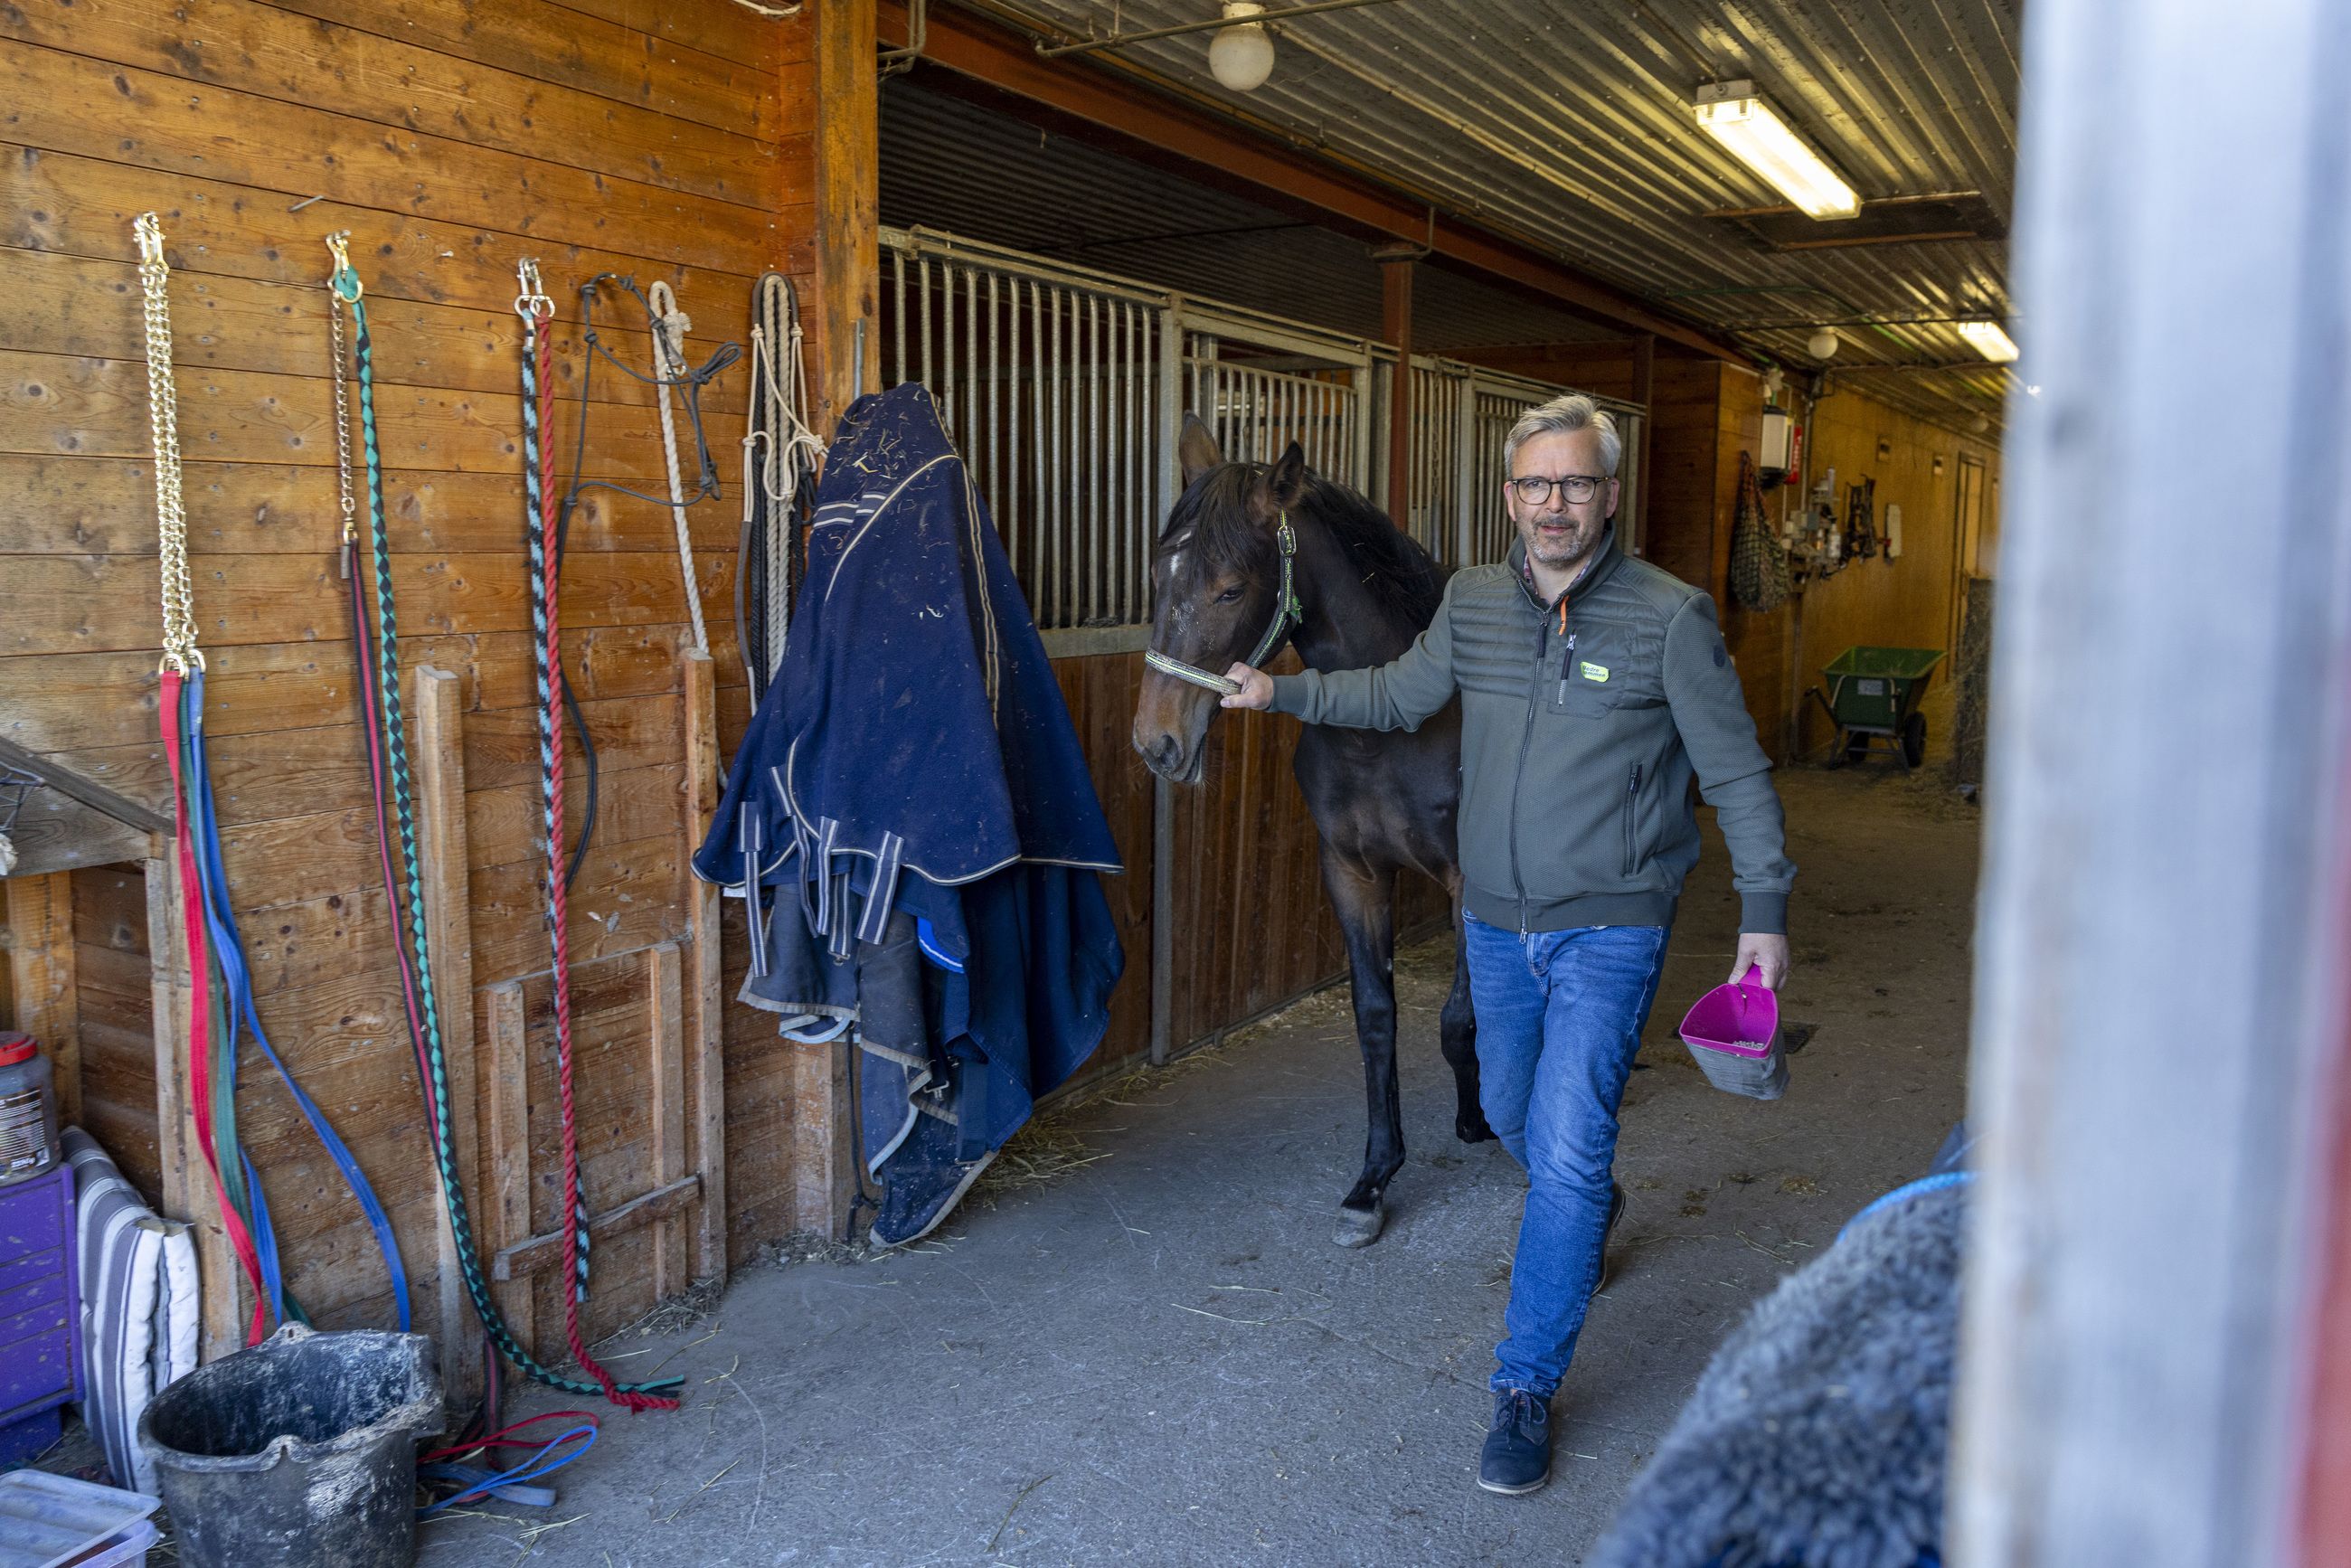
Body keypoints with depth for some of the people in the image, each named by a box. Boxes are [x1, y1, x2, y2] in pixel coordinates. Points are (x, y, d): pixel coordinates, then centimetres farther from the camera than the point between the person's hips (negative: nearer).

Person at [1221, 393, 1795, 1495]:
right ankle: (1591, 1213, 55)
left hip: (1610, 929, -5)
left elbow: (1737, 774, -6)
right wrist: (1281, 692, 9)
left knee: (1568, 1151, -8)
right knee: (1511, 1116, 21)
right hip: (1497, 922, 5)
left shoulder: (1670, 617, -12)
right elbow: (1400, 696, 17)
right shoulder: (1472, 604, 0)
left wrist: (1764, 911, -5)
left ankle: (1526, 1387, 5)